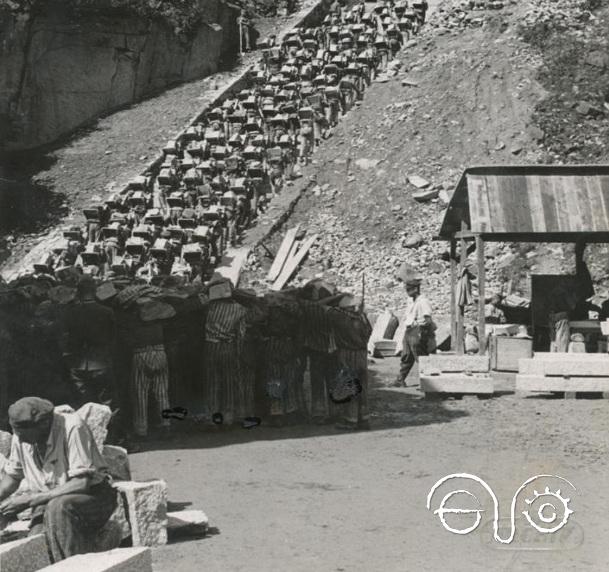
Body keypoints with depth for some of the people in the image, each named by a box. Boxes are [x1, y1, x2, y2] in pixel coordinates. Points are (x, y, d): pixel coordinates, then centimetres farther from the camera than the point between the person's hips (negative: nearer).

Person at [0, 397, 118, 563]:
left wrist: (28, 500, -24)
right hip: (49, 503, 5)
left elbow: (82, 483, -26)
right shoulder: (21, 434, -4)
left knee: (58, 507, -36)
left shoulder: (72, 428, -23)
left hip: (93, 495, -5)